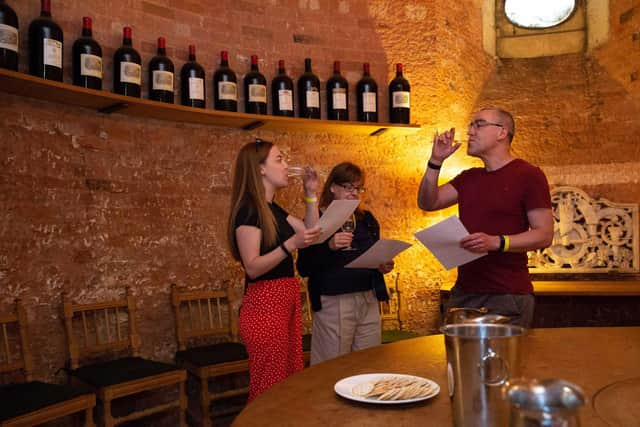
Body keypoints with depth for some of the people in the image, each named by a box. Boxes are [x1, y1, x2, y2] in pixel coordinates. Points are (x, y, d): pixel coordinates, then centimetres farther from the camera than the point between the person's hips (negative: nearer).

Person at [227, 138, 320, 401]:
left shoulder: (273, 209, 15)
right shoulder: (248, 210, -13)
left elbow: (311, 233, 18)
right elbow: (253, 267, -18)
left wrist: (311, 195, 13)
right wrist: (291, 244, -28)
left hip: (286, 301, 9)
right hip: (265, 304, -9)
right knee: (269, 390, -3)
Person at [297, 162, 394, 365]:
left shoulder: (367, 219, 13)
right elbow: (303, 268, -11)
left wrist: (383, 266, 2)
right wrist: (329, 247, -25)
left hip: (369, 302, 5)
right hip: (333, 304, -5)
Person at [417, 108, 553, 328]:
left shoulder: (528, 175, -5)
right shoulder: (468, 177, 16)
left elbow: (544, 235, -11)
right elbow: (427, 203, 9)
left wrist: (496, 242, -25)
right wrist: (435, 161, -2)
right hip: (463, 291, 6)